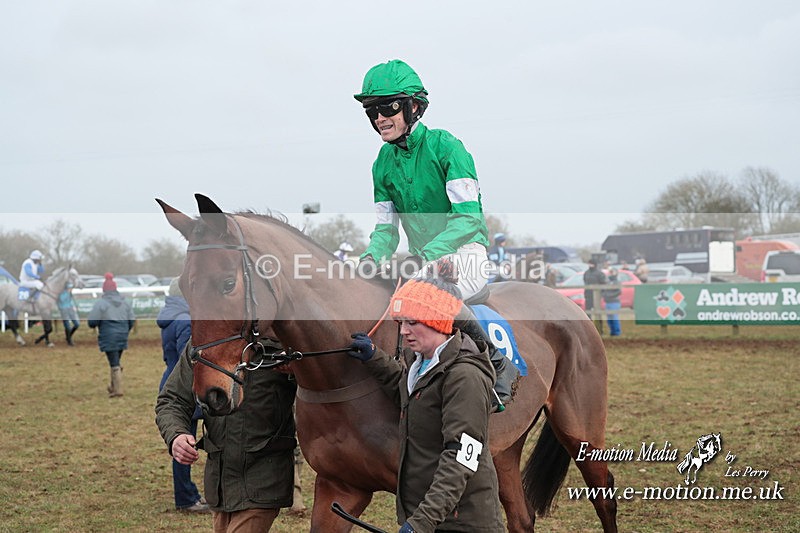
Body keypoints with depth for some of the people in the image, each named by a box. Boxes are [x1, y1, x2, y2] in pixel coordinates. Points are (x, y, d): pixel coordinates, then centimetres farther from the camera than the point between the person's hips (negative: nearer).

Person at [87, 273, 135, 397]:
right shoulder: (124, 302, 7)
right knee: (116, 362, 19)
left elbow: (92, 321, -14)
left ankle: (118, 389, -6)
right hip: (122, 337, 6)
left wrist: (93, 326, 9)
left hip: (109, 338, -6)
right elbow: (132, 320, 8)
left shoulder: (101, 303, -11)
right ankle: (114, 386, 30)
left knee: (114, 364, -4)